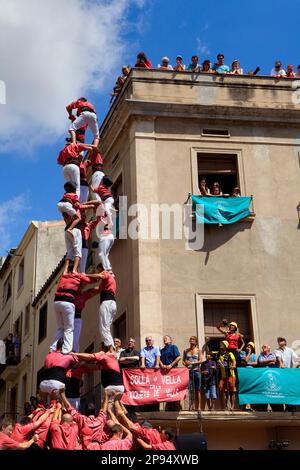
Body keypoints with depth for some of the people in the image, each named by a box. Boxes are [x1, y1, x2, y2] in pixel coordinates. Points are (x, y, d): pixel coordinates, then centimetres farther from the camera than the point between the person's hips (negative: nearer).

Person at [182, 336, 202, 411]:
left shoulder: (198, 350, 8)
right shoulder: (186, 351, 14)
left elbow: (200, 360, -2)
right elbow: (183, 360, 12)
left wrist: (192, 363, -17)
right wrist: (185, 363, -11)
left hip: (196, 370, -1)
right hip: (188, 370, 1)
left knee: (197, 389, -2)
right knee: (190, 389, -8)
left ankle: (197, 407, 1)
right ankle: (192, 405, -10)